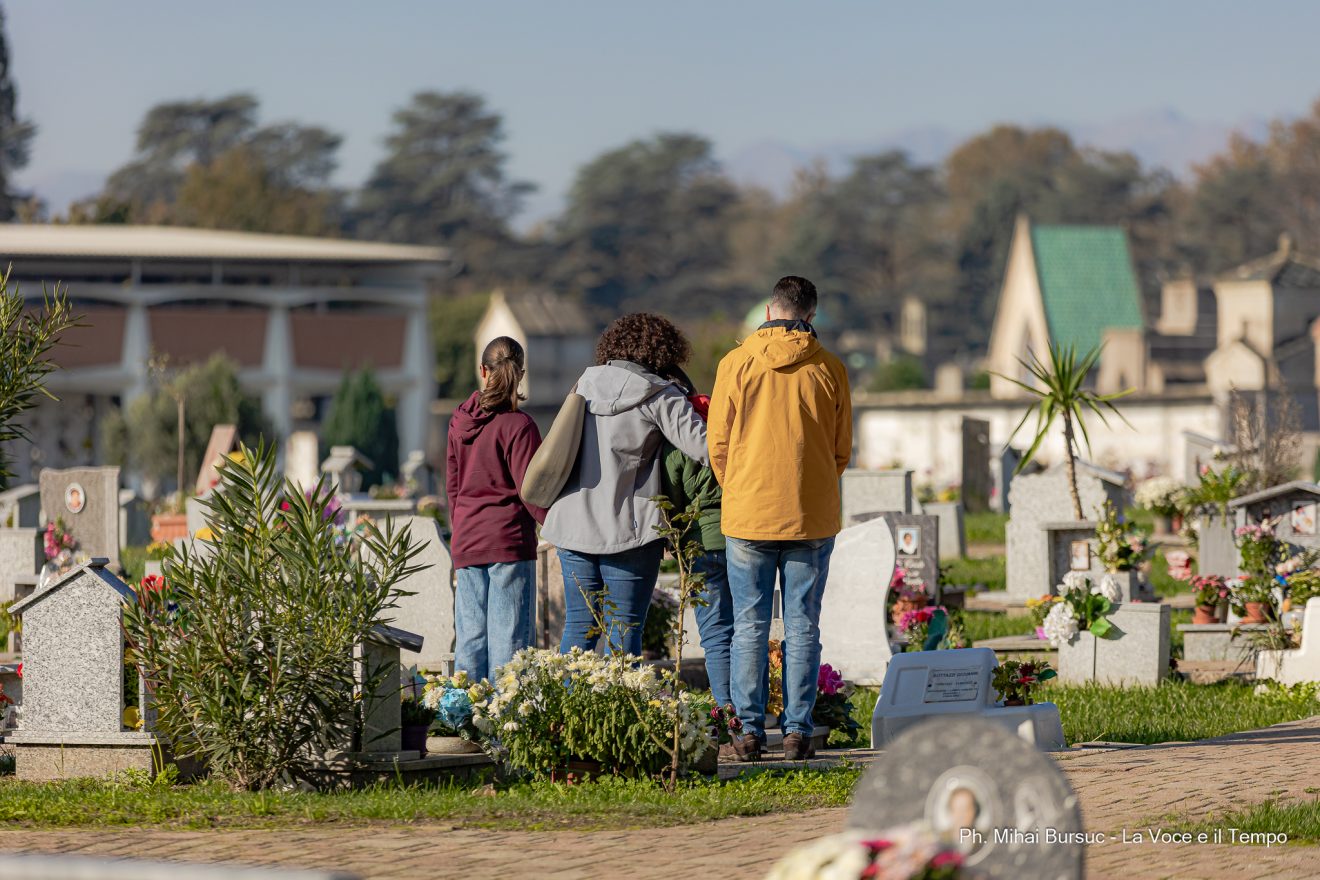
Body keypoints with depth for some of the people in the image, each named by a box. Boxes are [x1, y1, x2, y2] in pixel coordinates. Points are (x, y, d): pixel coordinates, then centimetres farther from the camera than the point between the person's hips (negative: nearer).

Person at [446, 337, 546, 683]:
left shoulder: (459, 422, 8)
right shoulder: (519, 426, -11)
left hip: (466, 542, 6)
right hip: (510, 542, -6)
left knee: (470, 636, 8)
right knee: (508, 636, -3)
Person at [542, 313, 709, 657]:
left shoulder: (586, 384, 11)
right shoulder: (659, 395, -7)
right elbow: (703, 444, -15)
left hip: (573, 524, 5)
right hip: (627, 530, -5)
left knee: (579, 625, 9)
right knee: (623, 629, -2)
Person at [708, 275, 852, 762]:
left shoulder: (736, 364, -3)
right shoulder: (829, 369, 1)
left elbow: (718, 445, 0)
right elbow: (842, 450, 7)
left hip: (749, 516, -1)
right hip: (811, 517, 1)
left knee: (750, 625, 5)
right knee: (803, 625, 5)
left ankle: (750, 728, 2)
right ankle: (797, 730, 2)